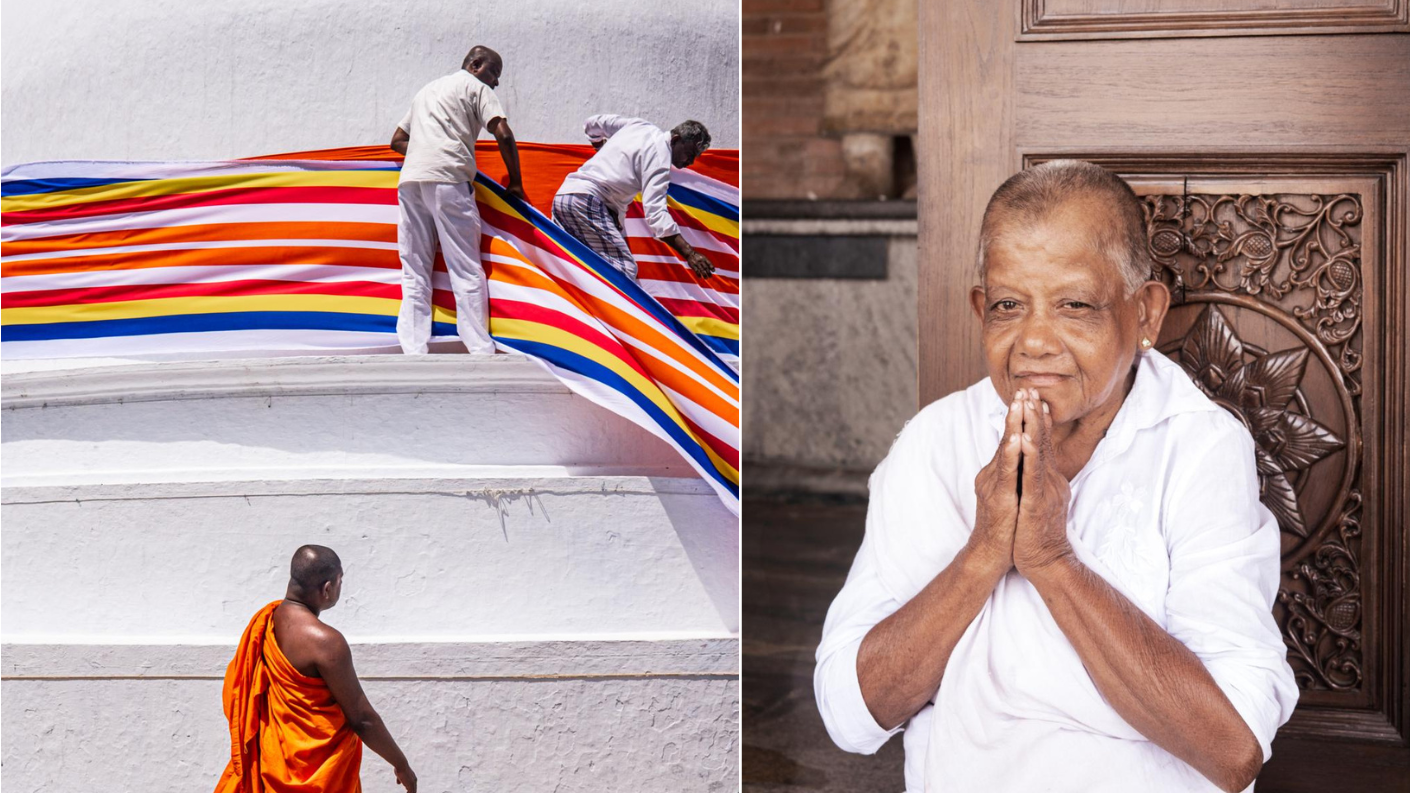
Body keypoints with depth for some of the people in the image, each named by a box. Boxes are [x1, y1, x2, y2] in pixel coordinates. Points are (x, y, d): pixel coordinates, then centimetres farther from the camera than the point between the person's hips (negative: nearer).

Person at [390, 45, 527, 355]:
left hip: (409, 179, 6)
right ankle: (481, 349, -11)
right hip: (448, 178, -6)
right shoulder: (476, 87, 10)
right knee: (467, 271, -6)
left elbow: (398, 140, 34)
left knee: (414, 272, 5)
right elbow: (503, 134, -1)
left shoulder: (427, 89, 32)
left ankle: (413, 351, -2)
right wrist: (516, 183, 6)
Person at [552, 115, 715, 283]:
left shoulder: (640, 126, 16)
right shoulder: (659, 153, -10)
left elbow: (592, 124, 29)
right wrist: (689, 254, -25)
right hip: (587, 199, -10)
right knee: (625, 271, -18)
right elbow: (656, 212, -21)